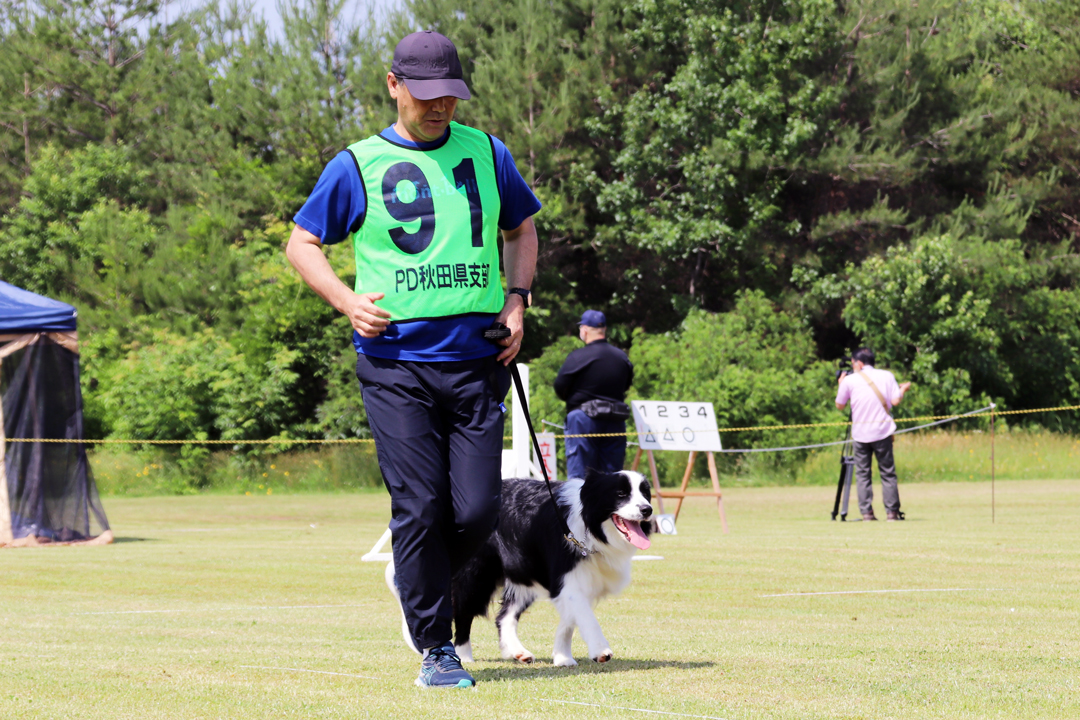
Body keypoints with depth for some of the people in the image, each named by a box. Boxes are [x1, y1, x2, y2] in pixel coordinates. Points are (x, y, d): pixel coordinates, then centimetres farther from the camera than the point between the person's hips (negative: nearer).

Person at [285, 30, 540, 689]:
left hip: (477, 360, 3)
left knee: (478, 510, -5)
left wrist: (516, 299, 9)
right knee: (420, 507, -8)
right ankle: (436, 648, 2)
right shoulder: (359, 165, 3)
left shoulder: (486, 154, 12)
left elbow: (522, 230, 26)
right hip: (395, 363, -2)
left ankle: (419, 582, 25)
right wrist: (348, 301, -6)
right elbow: (302, 243, 10)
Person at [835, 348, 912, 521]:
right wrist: (903, 389, 17)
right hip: (882, 432, 1)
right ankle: (892, 511, 1)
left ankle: (867, 512, -3)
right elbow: (895, 401, -3)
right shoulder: (886, 376, 4)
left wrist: (841, 385, 23)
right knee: (887, 473, 5)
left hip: (860, 433, 0)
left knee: (862, 474, 5)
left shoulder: (849, 380, 1)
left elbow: (840, 405, 10)